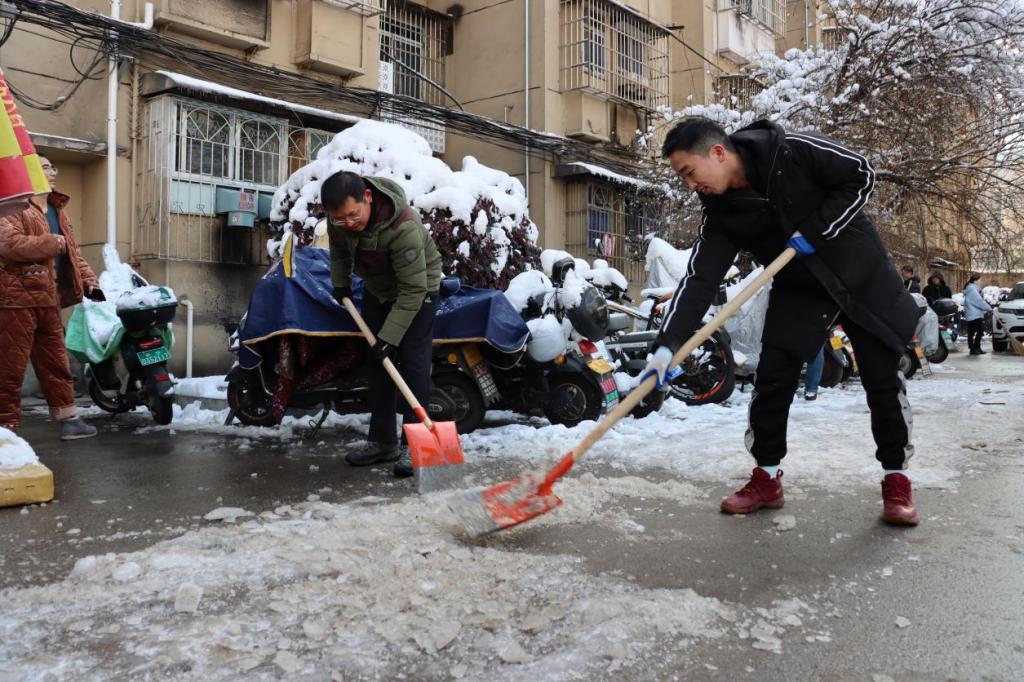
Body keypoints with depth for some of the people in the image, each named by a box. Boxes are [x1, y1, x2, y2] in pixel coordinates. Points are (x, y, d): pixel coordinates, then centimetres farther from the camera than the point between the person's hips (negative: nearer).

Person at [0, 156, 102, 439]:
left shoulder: (57, 212, 18)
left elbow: (72, 250, 21)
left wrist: (88, 279, 6)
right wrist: (53, 243, -15)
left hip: (48, 299, 8)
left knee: (56, 362, 12)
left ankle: (68, 419, 19)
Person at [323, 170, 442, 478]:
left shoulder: (403, 225, -40)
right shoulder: (339, 217, -19)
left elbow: (412, 290, -36)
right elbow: (339, 250, 7)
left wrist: (389, 337, -36)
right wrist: (341, 285, 6)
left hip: (418, 286, -6)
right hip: (377, 289, 7)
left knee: (413, 362, -14)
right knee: (378, 363, 6)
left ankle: (413, 445, -10)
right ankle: (382, 442, 12)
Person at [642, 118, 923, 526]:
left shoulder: (792, 151, -24)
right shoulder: (720, 211, -13)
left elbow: (861, 176, -14)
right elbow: (699, 278, -19)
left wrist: (814, 231, -23)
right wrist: (668, 344, -29)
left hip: (859, 273, -3)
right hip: (798, 288, 3)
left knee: (882, 378, 1)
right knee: (772, 378, -7)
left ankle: (896, 480, 16)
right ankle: (767, 477, 8)